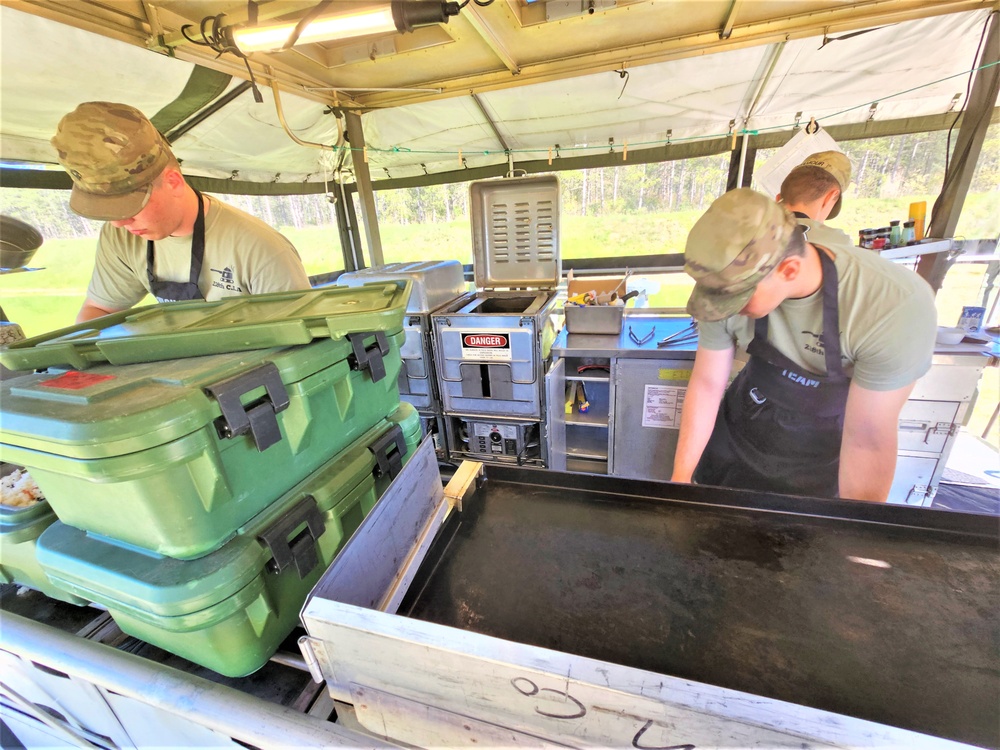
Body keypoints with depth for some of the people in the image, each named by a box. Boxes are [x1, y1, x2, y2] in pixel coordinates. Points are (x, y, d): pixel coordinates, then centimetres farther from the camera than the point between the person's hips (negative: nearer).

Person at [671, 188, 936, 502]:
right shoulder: (732, 285, -25)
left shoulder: (896, 305, -32)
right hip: (737, 430, 3)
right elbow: (707, 383, -16)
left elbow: (868, 439, -25)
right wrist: (681, 476, -12)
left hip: (819, 459, -2)